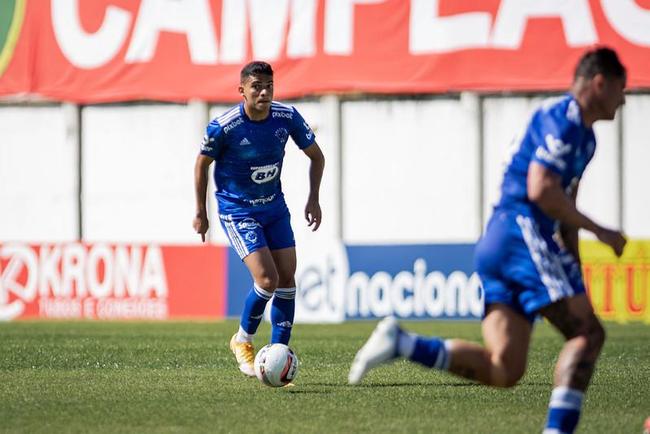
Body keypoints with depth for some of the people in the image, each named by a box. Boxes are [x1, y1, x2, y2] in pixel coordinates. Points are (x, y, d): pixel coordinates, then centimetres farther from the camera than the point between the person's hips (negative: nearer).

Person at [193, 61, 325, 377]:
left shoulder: (287, 117, -12)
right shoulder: (223, 127, -22)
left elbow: (315, 155, 4)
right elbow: (202, 163, -4)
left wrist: (313, 198, -5)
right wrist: (200, 212, 0)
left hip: (274, 205, 5)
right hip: (237, 211, -5)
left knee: (287, 279, -1)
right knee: (267, 280, -16)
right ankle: (242, 340, 10)